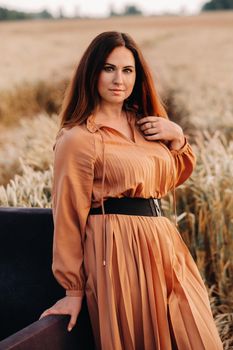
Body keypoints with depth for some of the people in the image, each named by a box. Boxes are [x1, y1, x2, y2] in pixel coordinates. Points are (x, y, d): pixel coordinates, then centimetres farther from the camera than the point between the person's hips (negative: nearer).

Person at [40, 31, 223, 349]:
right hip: (118, 250, -7)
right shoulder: (79, 139, -11)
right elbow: (70, 216, -8)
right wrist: (74, 290, -6)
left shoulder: (144, 123, 11)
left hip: (162, 242, 7)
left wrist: (177, 137, 3)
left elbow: (173, 177, 23)